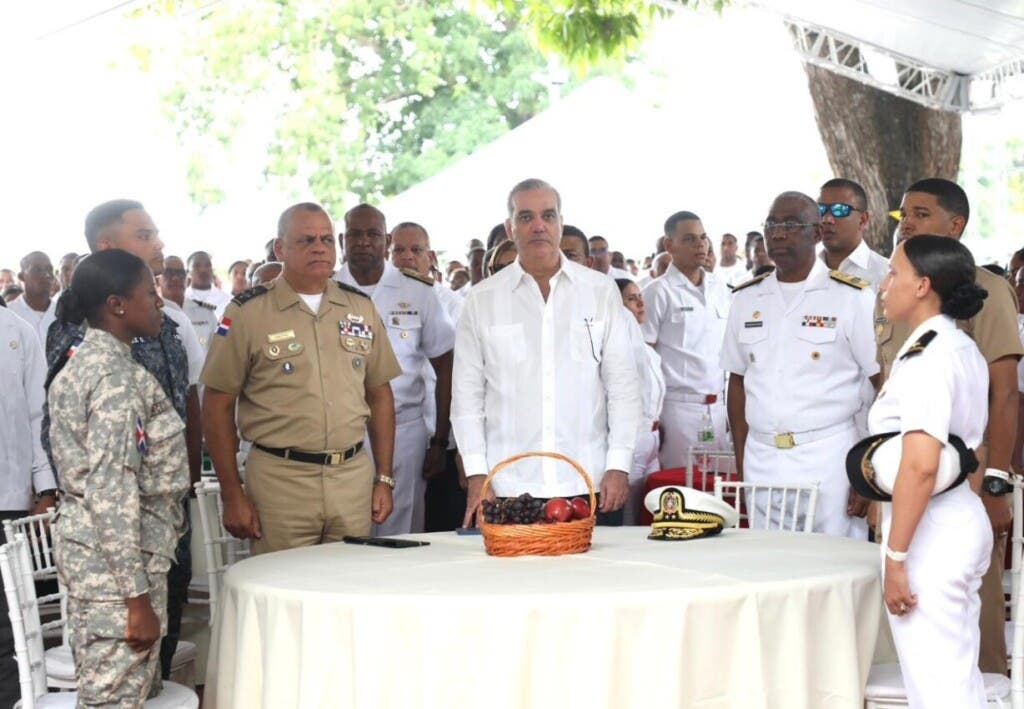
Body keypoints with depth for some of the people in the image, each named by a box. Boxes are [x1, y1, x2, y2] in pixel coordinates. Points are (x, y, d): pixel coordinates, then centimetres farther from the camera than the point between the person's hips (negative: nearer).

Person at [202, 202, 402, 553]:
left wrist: (384, 478, 9)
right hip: (279, 481, -3)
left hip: (354, 476, 4)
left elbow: (380, 394, 15)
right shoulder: (247, 313, -2)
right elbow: (218, 405, -2)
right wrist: (232, 494, -6)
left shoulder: (361, 308, 10)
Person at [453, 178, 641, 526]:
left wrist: (619, 466, -1)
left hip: (591, 486, 0)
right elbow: (467, 393, 6)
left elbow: (622, 384, 6)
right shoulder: (482, 300, 6)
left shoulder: (602, 291, 6)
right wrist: (476, 475, -1)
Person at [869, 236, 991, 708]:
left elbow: (920, 465, -25)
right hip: (966, 523, 10)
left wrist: (896, 557, -21)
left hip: (929, 532, -10)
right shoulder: (965, 351, 12)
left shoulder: (925, 356, -17)